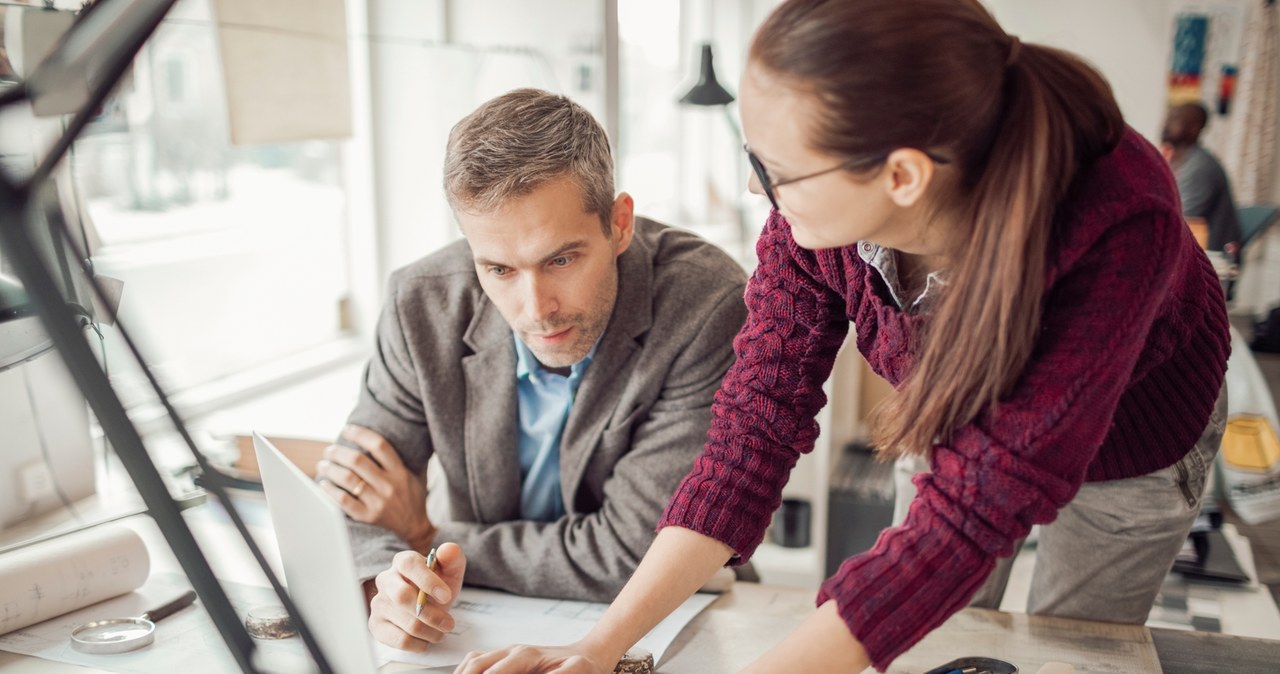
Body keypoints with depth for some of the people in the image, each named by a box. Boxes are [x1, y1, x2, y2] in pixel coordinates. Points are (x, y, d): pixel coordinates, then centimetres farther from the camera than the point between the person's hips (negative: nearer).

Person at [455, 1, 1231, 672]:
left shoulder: (1113, 230, -44)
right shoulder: (820, 201, -32)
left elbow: (971, 511, -41)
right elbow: (758, 422, -27)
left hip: (1133, 441, -2)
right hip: (967, 412, 3)